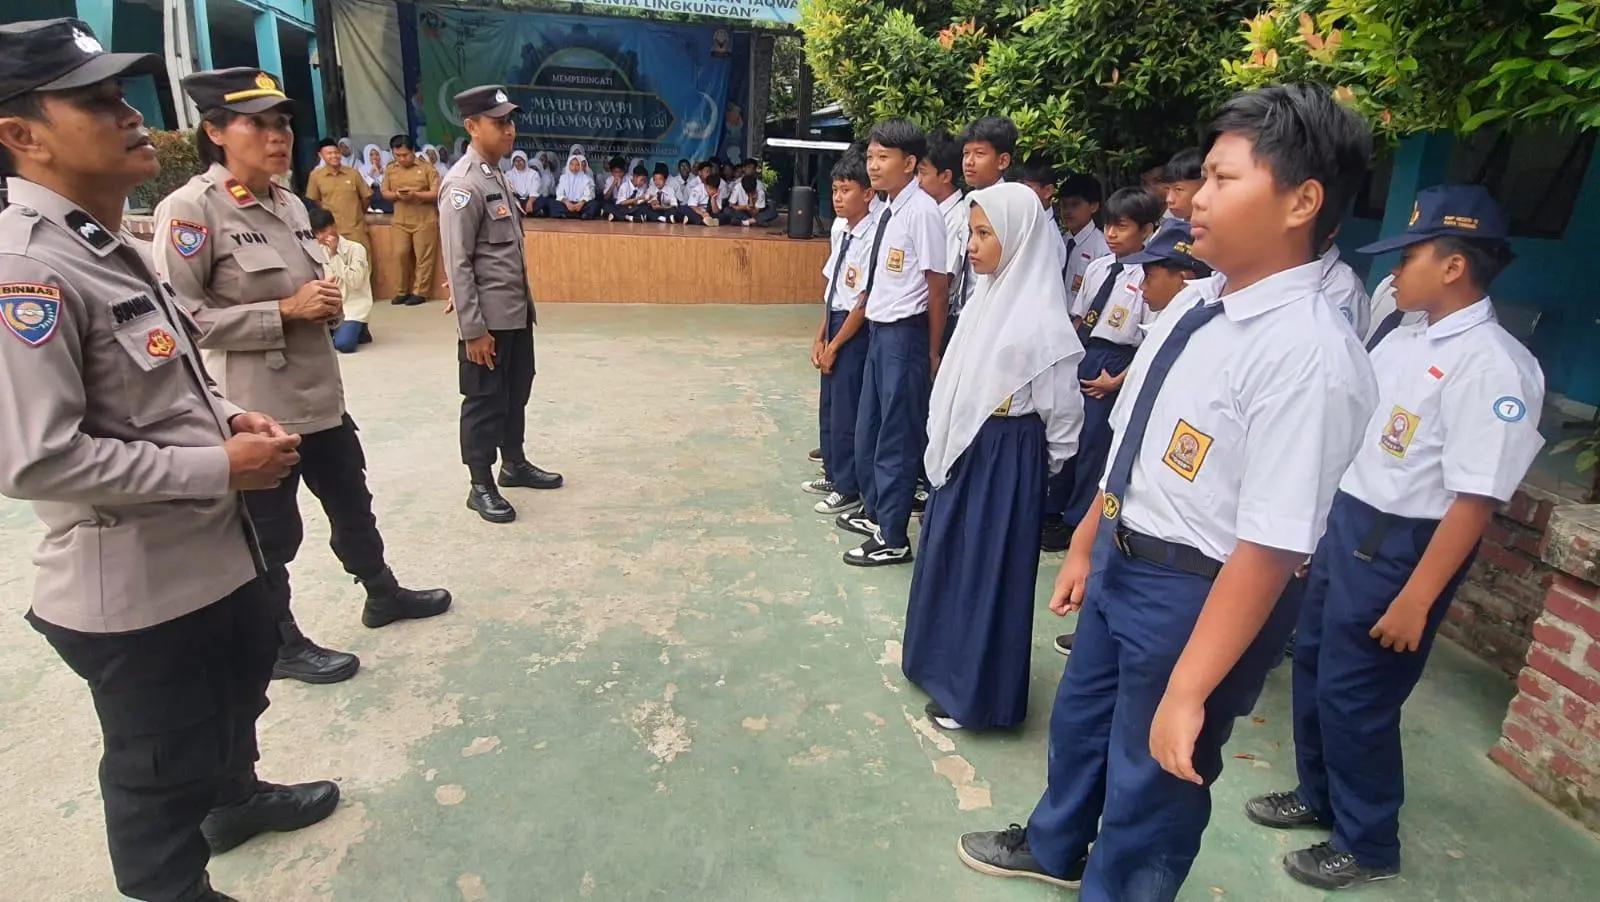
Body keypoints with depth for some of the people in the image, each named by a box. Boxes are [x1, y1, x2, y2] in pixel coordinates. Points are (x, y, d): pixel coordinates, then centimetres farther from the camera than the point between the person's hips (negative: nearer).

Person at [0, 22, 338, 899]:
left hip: (216, 552, 10)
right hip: (133, 590, -10)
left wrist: (229, 417, 2)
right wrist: (218, 465, -21)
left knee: (237, 695, 32)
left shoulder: (113, 245, 9)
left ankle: (235, 796, 59)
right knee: (161, 766, 14)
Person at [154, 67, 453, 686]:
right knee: (272, 535, 9)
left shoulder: (290, 204, 8)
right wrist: (285, 312, -20)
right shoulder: (190, 209, -14)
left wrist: (324, 302, -1)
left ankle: (383, 595, 43)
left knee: (352, 505, 22)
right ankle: (280, 645, 29)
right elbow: (179, 316, -18)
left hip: (321, 396, 8)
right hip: (255, 409, -7)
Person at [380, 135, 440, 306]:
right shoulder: (390, 170, 11)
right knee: (398, 254, -2)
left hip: (424, 220, -4)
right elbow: (384, 192, 13)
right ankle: (402, 291, 9)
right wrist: (395, 195, -9)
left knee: (423, 257, -2)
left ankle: (419, 292, 5)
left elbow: (437, 194, -7)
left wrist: (415, 194, -19)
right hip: (400, 221, 4)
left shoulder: (426, 168, -2)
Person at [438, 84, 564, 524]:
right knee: (485, 401, 3)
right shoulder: (463, 185, -16)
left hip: (517, 313, 9)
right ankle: (481, 486, 16)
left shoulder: (496, 174, 11)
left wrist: (525, 304, 17)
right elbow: (457, 264, -19)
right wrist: (473, 329, -20)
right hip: (488, 319, -9)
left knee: (516, 392, 19)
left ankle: (514, 463, 35)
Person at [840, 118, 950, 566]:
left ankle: (893, 538, 15)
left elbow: (938, 285, -14)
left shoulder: (922, 211, -16)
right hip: (879, 329, 9)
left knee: (898, 436, 1)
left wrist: (933, 352, -9)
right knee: (868, 428, 19)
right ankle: (875, 511, 39)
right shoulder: (888, 209, 9)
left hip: (905, 333, -9)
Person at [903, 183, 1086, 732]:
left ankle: (975, 693, 23)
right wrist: (942, 443, 12)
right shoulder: (990, 297, 5)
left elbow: (1062, 411, -13)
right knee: (950, 557, 19)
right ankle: (946, 663, 40)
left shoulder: (1039, 319, -20)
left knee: (987, 568, 5)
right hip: (963, 450, 9)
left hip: (1005, 460, -8)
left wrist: (1043, 470, -1)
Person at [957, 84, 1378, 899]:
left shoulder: (1308, 359, -27)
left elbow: (1268, 549, -27)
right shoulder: (1194, 301, -2)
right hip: (1123, 562, 9)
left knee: (1150, 779, 16)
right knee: (1079, 721, 29)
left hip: (1199, 593, -8)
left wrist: (1188, 689, -23)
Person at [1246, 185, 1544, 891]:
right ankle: (1318, 796, 42)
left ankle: (1367, 845, 29)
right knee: (1313, 665, 19)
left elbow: (1475, 499, -22)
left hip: (1398, 547, -8)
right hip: (1345, 525, 8)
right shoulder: (1407, 336, 6)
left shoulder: (1492, 365, -20)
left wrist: (1416, 599, -21)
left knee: (1354, 696, 5)